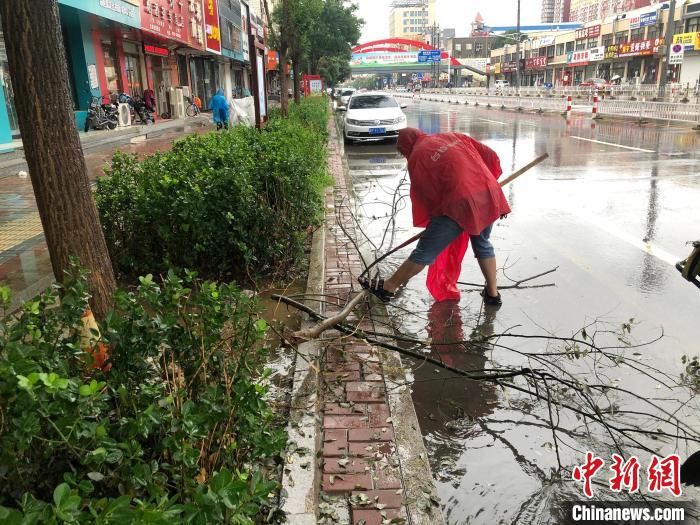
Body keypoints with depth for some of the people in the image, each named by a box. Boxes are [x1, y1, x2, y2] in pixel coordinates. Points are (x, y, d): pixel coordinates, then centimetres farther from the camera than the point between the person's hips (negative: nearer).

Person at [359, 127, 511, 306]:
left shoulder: (417, 158, 4)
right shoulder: (453, 136, 19)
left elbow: (425, 196, 5)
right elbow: (491, 156, 18)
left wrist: (429, 221, 19)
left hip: (461, 203, -6)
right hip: (488, 197, 6)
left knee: (424, 252, 2)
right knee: (483, 245, 27)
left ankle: (387, 288, 13)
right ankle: (492, 294, 36)